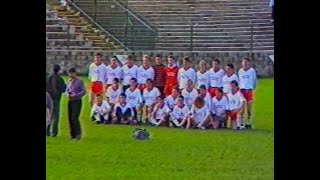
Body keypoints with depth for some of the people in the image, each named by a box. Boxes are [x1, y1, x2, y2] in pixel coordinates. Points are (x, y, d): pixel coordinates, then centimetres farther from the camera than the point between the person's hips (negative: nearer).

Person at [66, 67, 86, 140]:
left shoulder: (79, 81, -6)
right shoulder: (69, 81, 12)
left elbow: (84, 91, -9)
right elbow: (67, 90, 19)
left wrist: (76, 95, -19)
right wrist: (68, 94, -4)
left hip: (77, 101, -6)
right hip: (70, 101, 6)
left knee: (74, 118, -14)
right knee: (70, 118, 5)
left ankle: (78, 134, -8)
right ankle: (73, 135, 13)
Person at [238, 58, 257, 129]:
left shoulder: (252, 70, 0)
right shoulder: (240, 71, 10)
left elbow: (254, 80, 6)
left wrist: (253, 88, 5)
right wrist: (239, 88, 11)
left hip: (249, 90, -2)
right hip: (241, 90, 3)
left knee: (249, 107, 0)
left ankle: (249, 123, 8)